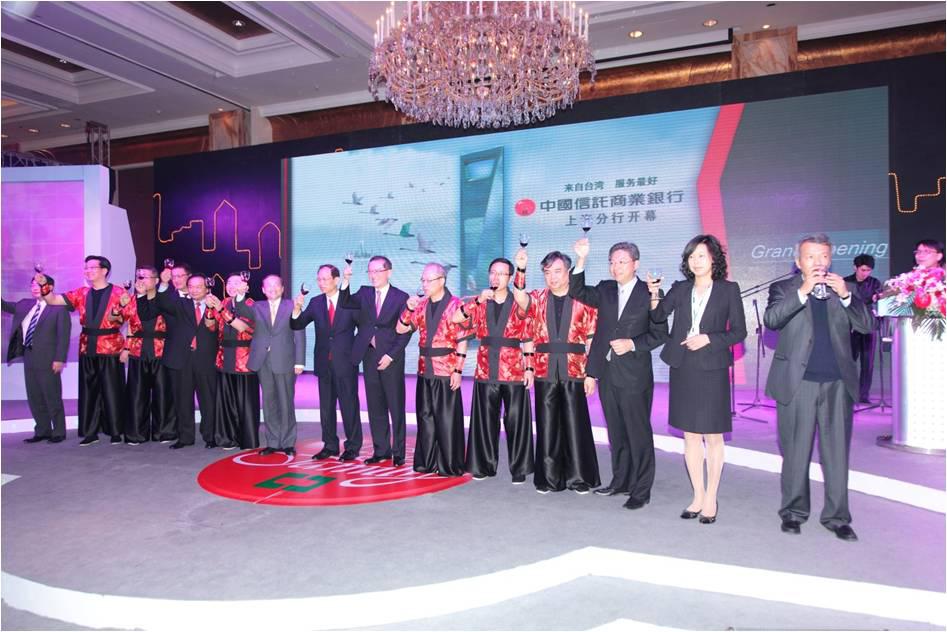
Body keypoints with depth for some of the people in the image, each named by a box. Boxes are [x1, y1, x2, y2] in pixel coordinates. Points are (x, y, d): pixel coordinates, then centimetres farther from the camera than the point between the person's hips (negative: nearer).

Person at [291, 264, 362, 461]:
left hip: (345, 362, -4)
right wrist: (297, 309, -14)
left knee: (349, 405, 0)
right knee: (326, 406, 11)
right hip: (324, 362, 4)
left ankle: (352, 446, 11)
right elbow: (297, 325, 4)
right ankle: (330, 445, 22)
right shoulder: (315, 303, 6)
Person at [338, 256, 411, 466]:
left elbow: (405, 332, -6)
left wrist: (391, 355, -13)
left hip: (391, 359, -4)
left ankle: (398, 452, 11)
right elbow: (344, 304, -6)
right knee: (375, 407, 9)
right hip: (369, 357, 4)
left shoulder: (401, 297, -3)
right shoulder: (364, 293, 10)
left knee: (396, 407, 2)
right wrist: (346, 281, -18)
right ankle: (380, 450, 19)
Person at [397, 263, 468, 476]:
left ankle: (450, 465, 12)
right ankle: (426, 461, 23)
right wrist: (409, 309, -7)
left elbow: (462, 341, -9)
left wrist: (458, 371, -13)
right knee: (426, 417, 12)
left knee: (447, 419, 1)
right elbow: (400, 329, 9)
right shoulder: (421, 304, 10)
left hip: (446, 371, -6)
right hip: (425, 369, 6)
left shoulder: (455, 305, -8)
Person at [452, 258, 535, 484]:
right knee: (486, 419, 9)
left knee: (516, 419, 1)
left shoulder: (519, 304, 3)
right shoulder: (480, 302, 9)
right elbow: (455, 318, -6)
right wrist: (478, 301, -15)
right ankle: (485, 465, 21)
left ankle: (519, 467, 13)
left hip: (514, 371, -2)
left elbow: (528, 339, 2)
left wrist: (529, 368, -4)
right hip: (486, 370, 2)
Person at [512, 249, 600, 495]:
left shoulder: (584, 301, 2)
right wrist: (520, 269, -30)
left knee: (575, 425, 2)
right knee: (547, 426, 8)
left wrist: (591, 373, -2)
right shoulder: (537, 299, 7)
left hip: (574, 373, -2)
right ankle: (548, 478, 18)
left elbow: (592, 340, 2)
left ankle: (579, 477, 15)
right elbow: (520, 298, -16)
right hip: (545, 372, 2)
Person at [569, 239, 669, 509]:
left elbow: (660, 333, -4)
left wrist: (632, 344, -17)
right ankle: (620, 481, 29)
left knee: (638, 433, 2)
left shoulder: (649, 293, -4)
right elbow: (577, 292, 0)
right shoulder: (605, 289, 10)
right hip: (608, 374, 5)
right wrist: (581, 260, -10)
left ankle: (641, 490, 12)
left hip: (634, 375, -5)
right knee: (616, 432, 15)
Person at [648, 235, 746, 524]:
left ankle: (710, 500, 14)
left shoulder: (728, 290, 1)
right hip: (683, 369, 3)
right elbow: (658, 316, -2)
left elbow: (739, 331, -1)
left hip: (712, 369, -3)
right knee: (691, 435, 9)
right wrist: (654, 295, -18)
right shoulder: (680, 289, 9)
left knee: (712, 436, 2)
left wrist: (709, 339, -14)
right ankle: (697, 497, 21)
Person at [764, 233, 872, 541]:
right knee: (795, 452, 6)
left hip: (838, 382, 2)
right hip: (797, 382, -2)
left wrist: (846, 295, -14)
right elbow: (771, 320, -14)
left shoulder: (843, 289, 11)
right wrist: (802, 292, -21)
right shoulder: (784, 289, 4)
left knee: (837, 453, 6)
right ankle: (793, 512, 19)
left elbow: (866, 325, 0)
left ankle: (837, 516, 17)